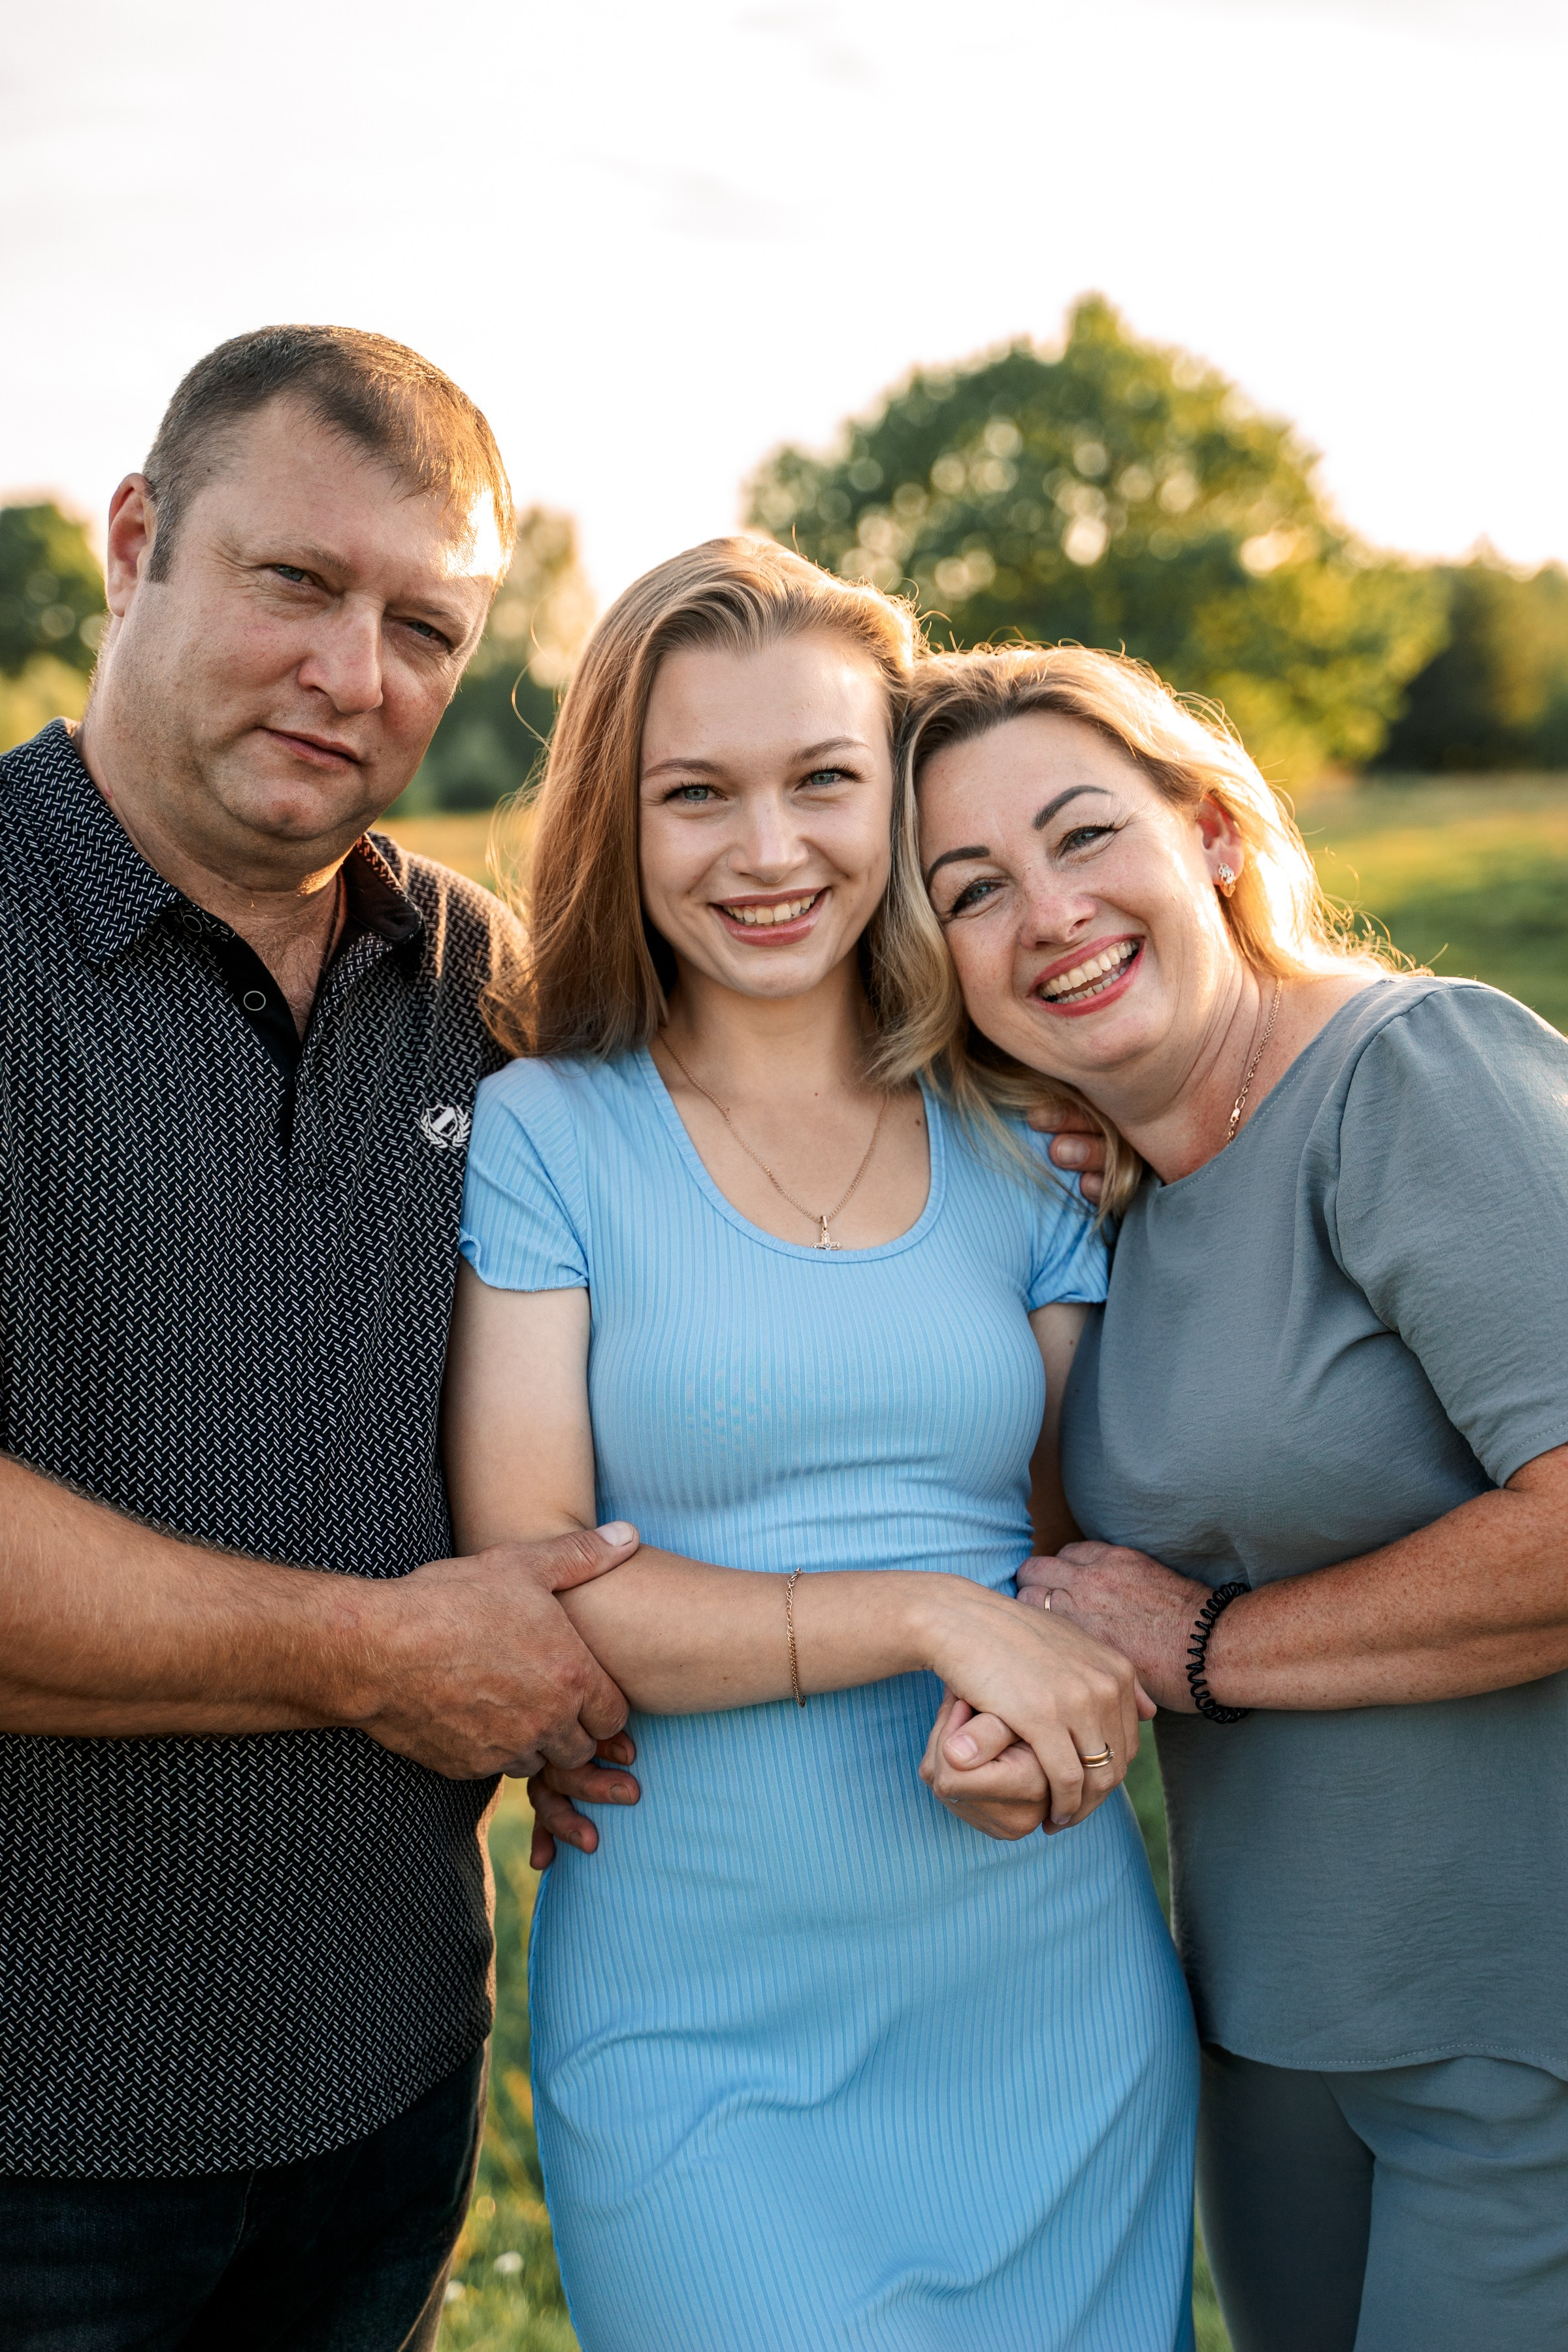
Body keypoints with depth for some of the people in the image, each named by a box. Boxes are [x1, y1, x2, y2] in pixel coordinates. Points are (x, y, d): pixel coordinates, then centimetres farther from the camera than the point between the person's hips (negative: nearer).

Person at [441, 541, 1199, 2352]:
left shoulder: (1021, 1148, 4)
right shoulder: (540, 1134, -5)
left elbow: (1097, 1535, 10)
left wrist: (1042, 1691, -12)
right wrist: (934, 1615, -19)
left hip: (1058, 2004, 3)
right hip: (697, 2042, -3)